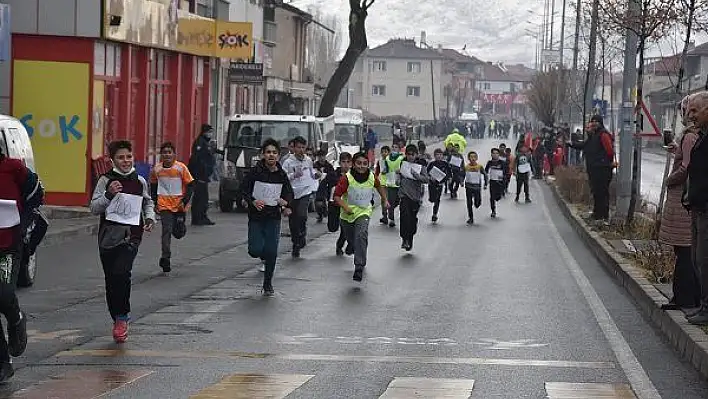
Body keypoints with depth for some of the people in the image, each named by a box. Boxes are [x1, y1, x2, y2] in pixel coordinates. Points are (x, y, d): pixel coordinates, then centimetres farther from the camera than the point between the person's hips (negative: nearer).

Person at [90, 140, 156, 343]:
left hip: (131, 235, -1)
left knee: (121, 273, -22)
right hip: (108, 235, 1)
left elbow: (148, 202, 26)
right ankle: (119, 320, 18)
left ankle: (121, 317, -10)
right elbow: (94, 208, -2)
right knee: (110, 279, 5)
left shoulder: (140, 181, 8)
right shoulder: (106, 180, 2)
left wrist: (150, 218, 9)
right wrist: (109, 194, -16)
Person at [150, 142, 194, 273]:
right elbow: (153, 186, 16)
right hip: (164, 205, 0)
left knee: (179, 233, 5)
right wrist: (154, 202, 10)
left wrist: (184, 201, -13)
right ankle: (165, 259, -7)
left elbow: (190, 185, -4)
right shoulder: (156, 169, 0)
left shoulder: (181, 168, -8)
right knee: (166, 231, -10)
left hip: (179, 205, 0)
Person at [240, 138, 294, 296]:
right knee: (255, 250, -12)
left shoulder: (281, 175, 2)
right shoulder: (255, 171, -7)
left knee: (271, 252, -3)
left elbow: (289, 193, 12)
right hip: (256, 217, -1)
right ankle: (263, 256, 26)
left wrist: (287, 204, -10)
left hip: (273, 218, 2)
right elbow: (245, 190, -5)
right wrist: (252, 202, -24)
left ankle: (268, 284, 14)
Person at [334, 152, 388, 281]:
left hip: (364, 212, 0)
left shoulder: (372, 177, -7)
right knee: (351, 240, 14)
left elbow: (379, 186, 18)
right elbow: (336, 196, -18)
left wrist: (384, 199, 18)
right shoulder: (346, 178, -18)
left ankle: (359, 268, -26)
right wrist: (345, 207, -31)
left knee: (361, 236, -23)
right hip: (348, 214, 0)